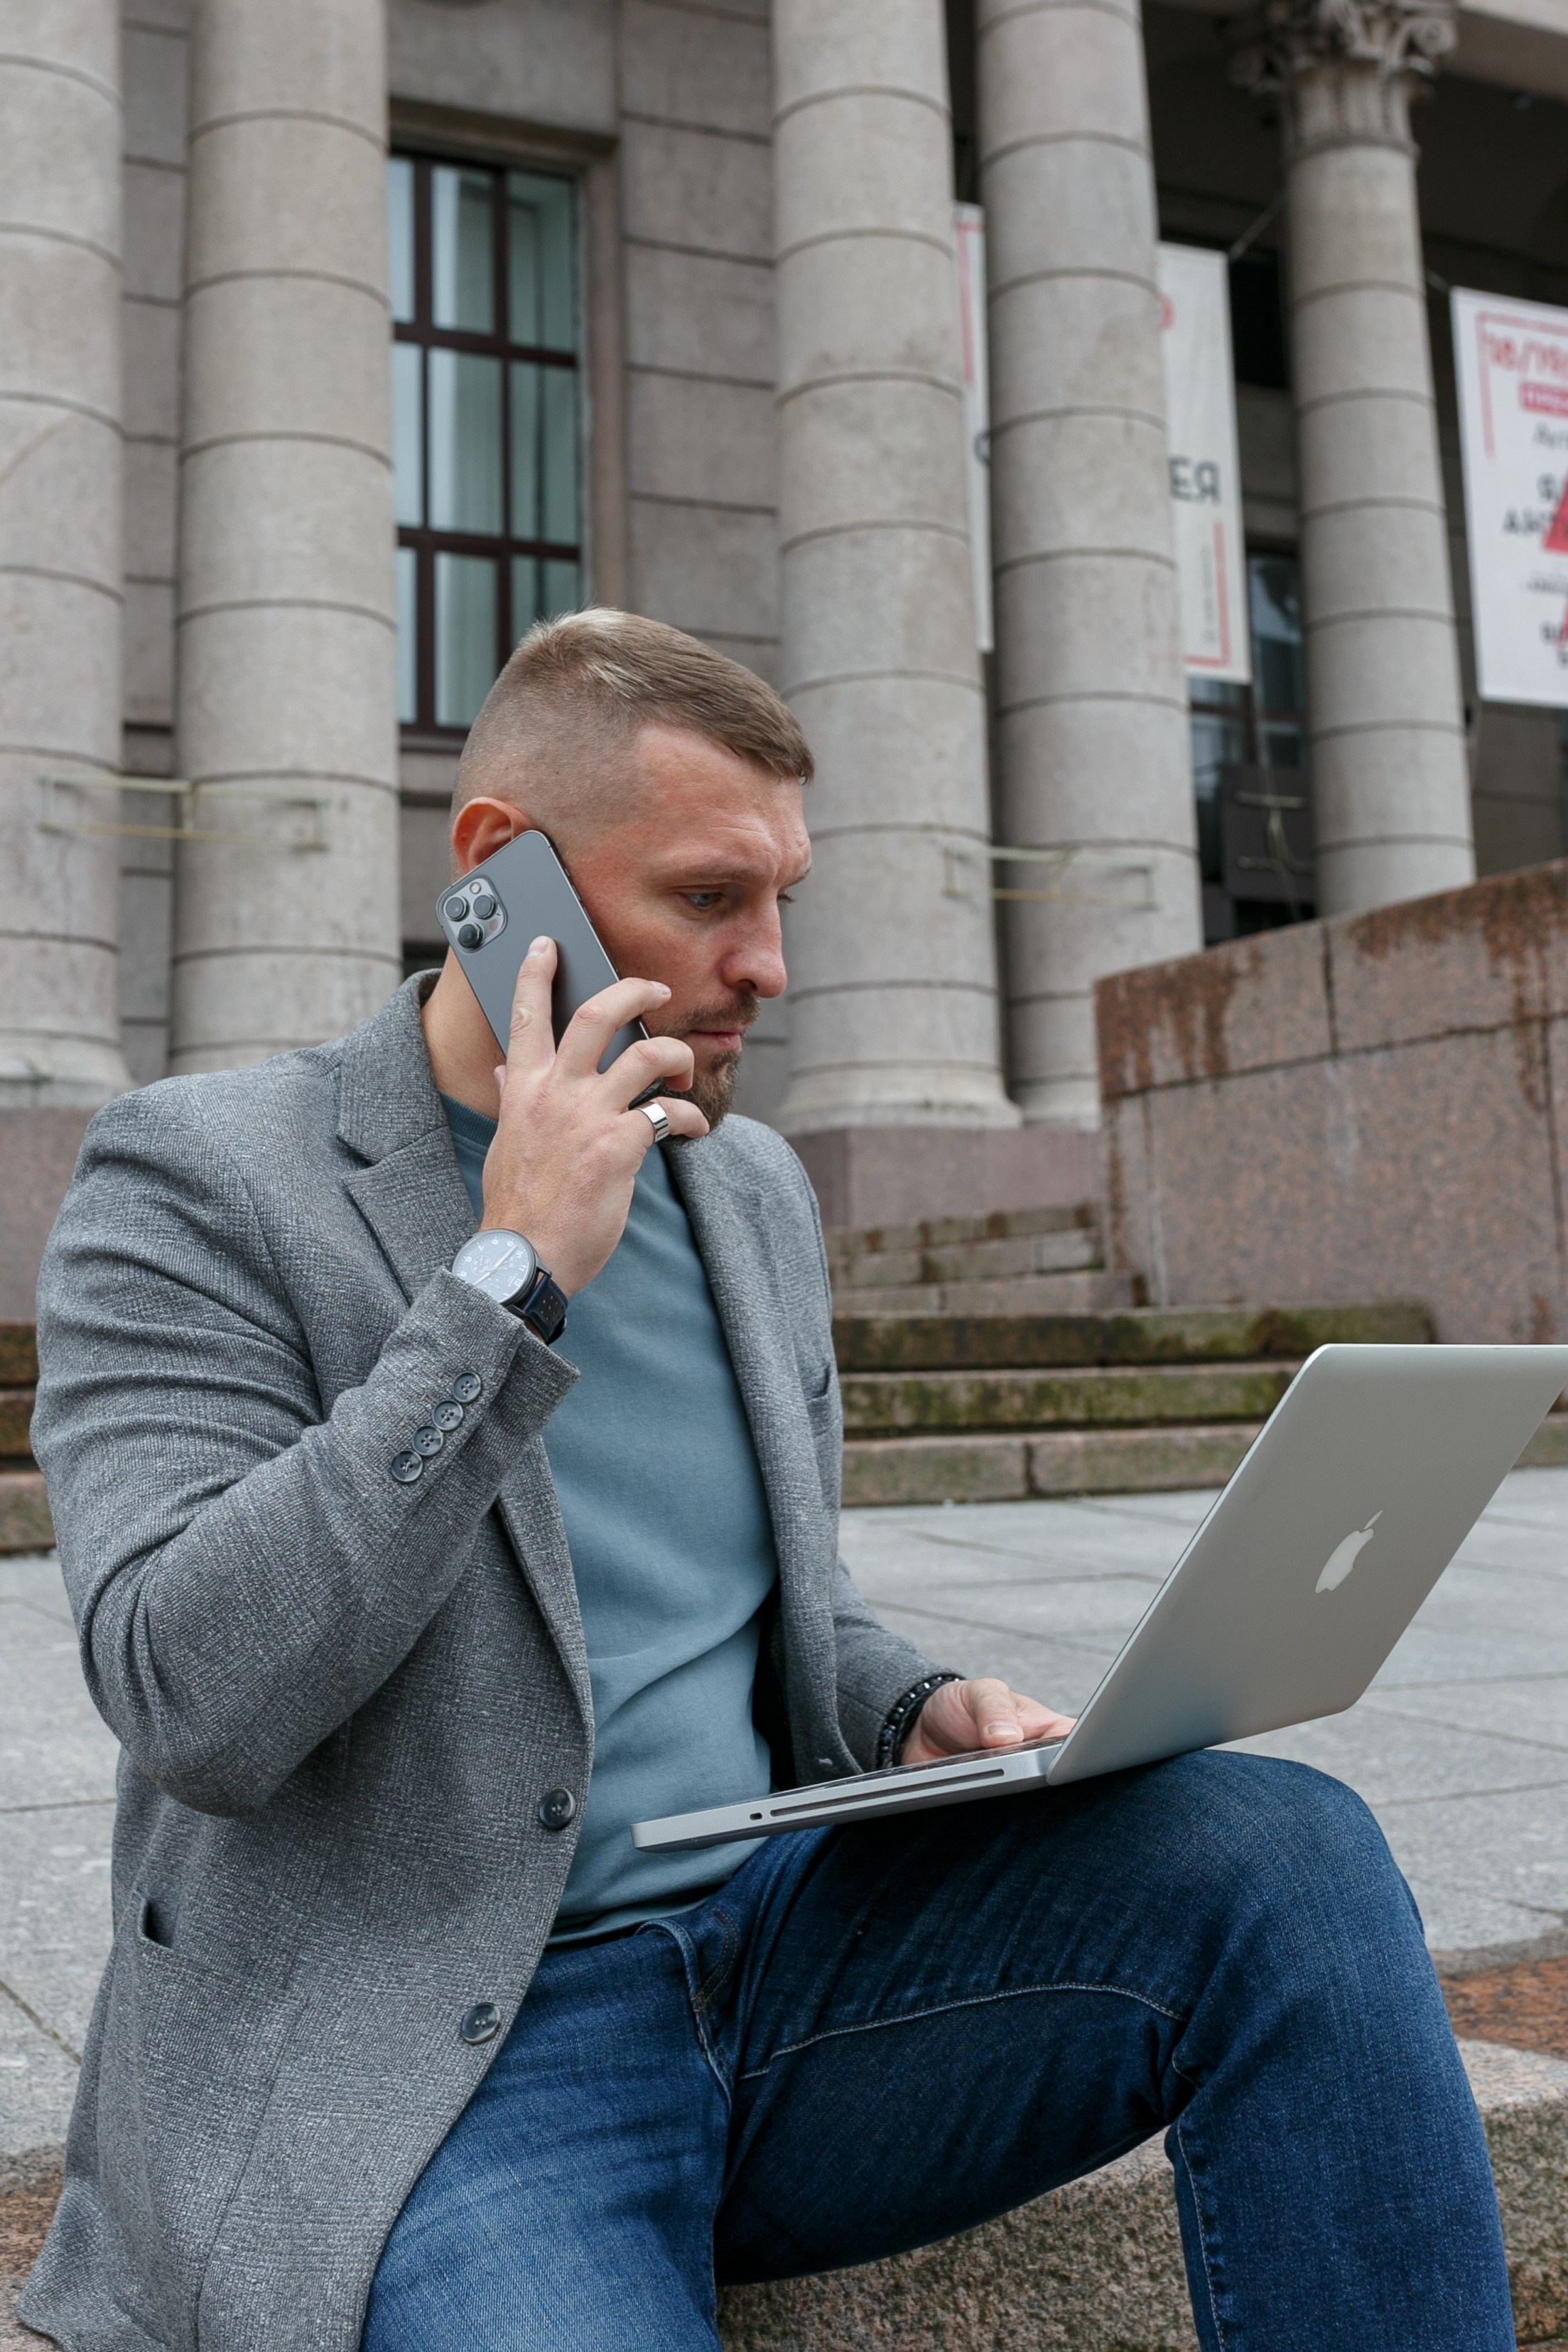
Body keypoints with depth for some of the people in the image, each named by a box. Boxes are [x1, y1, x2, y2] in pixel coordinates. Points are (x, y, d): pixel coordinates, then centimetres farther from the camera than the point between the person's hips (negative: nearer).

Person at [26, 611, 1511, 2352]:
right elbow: (190, 1703, -18)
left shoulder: (755, 1186, 13)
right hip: (427, 2061, -5)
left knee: (1285, 1846, -18)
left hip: (781, 1949, 6)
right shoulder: (194, 1180, -6)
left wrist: (921, 1719, -2)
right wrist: (515, 1278, -20)